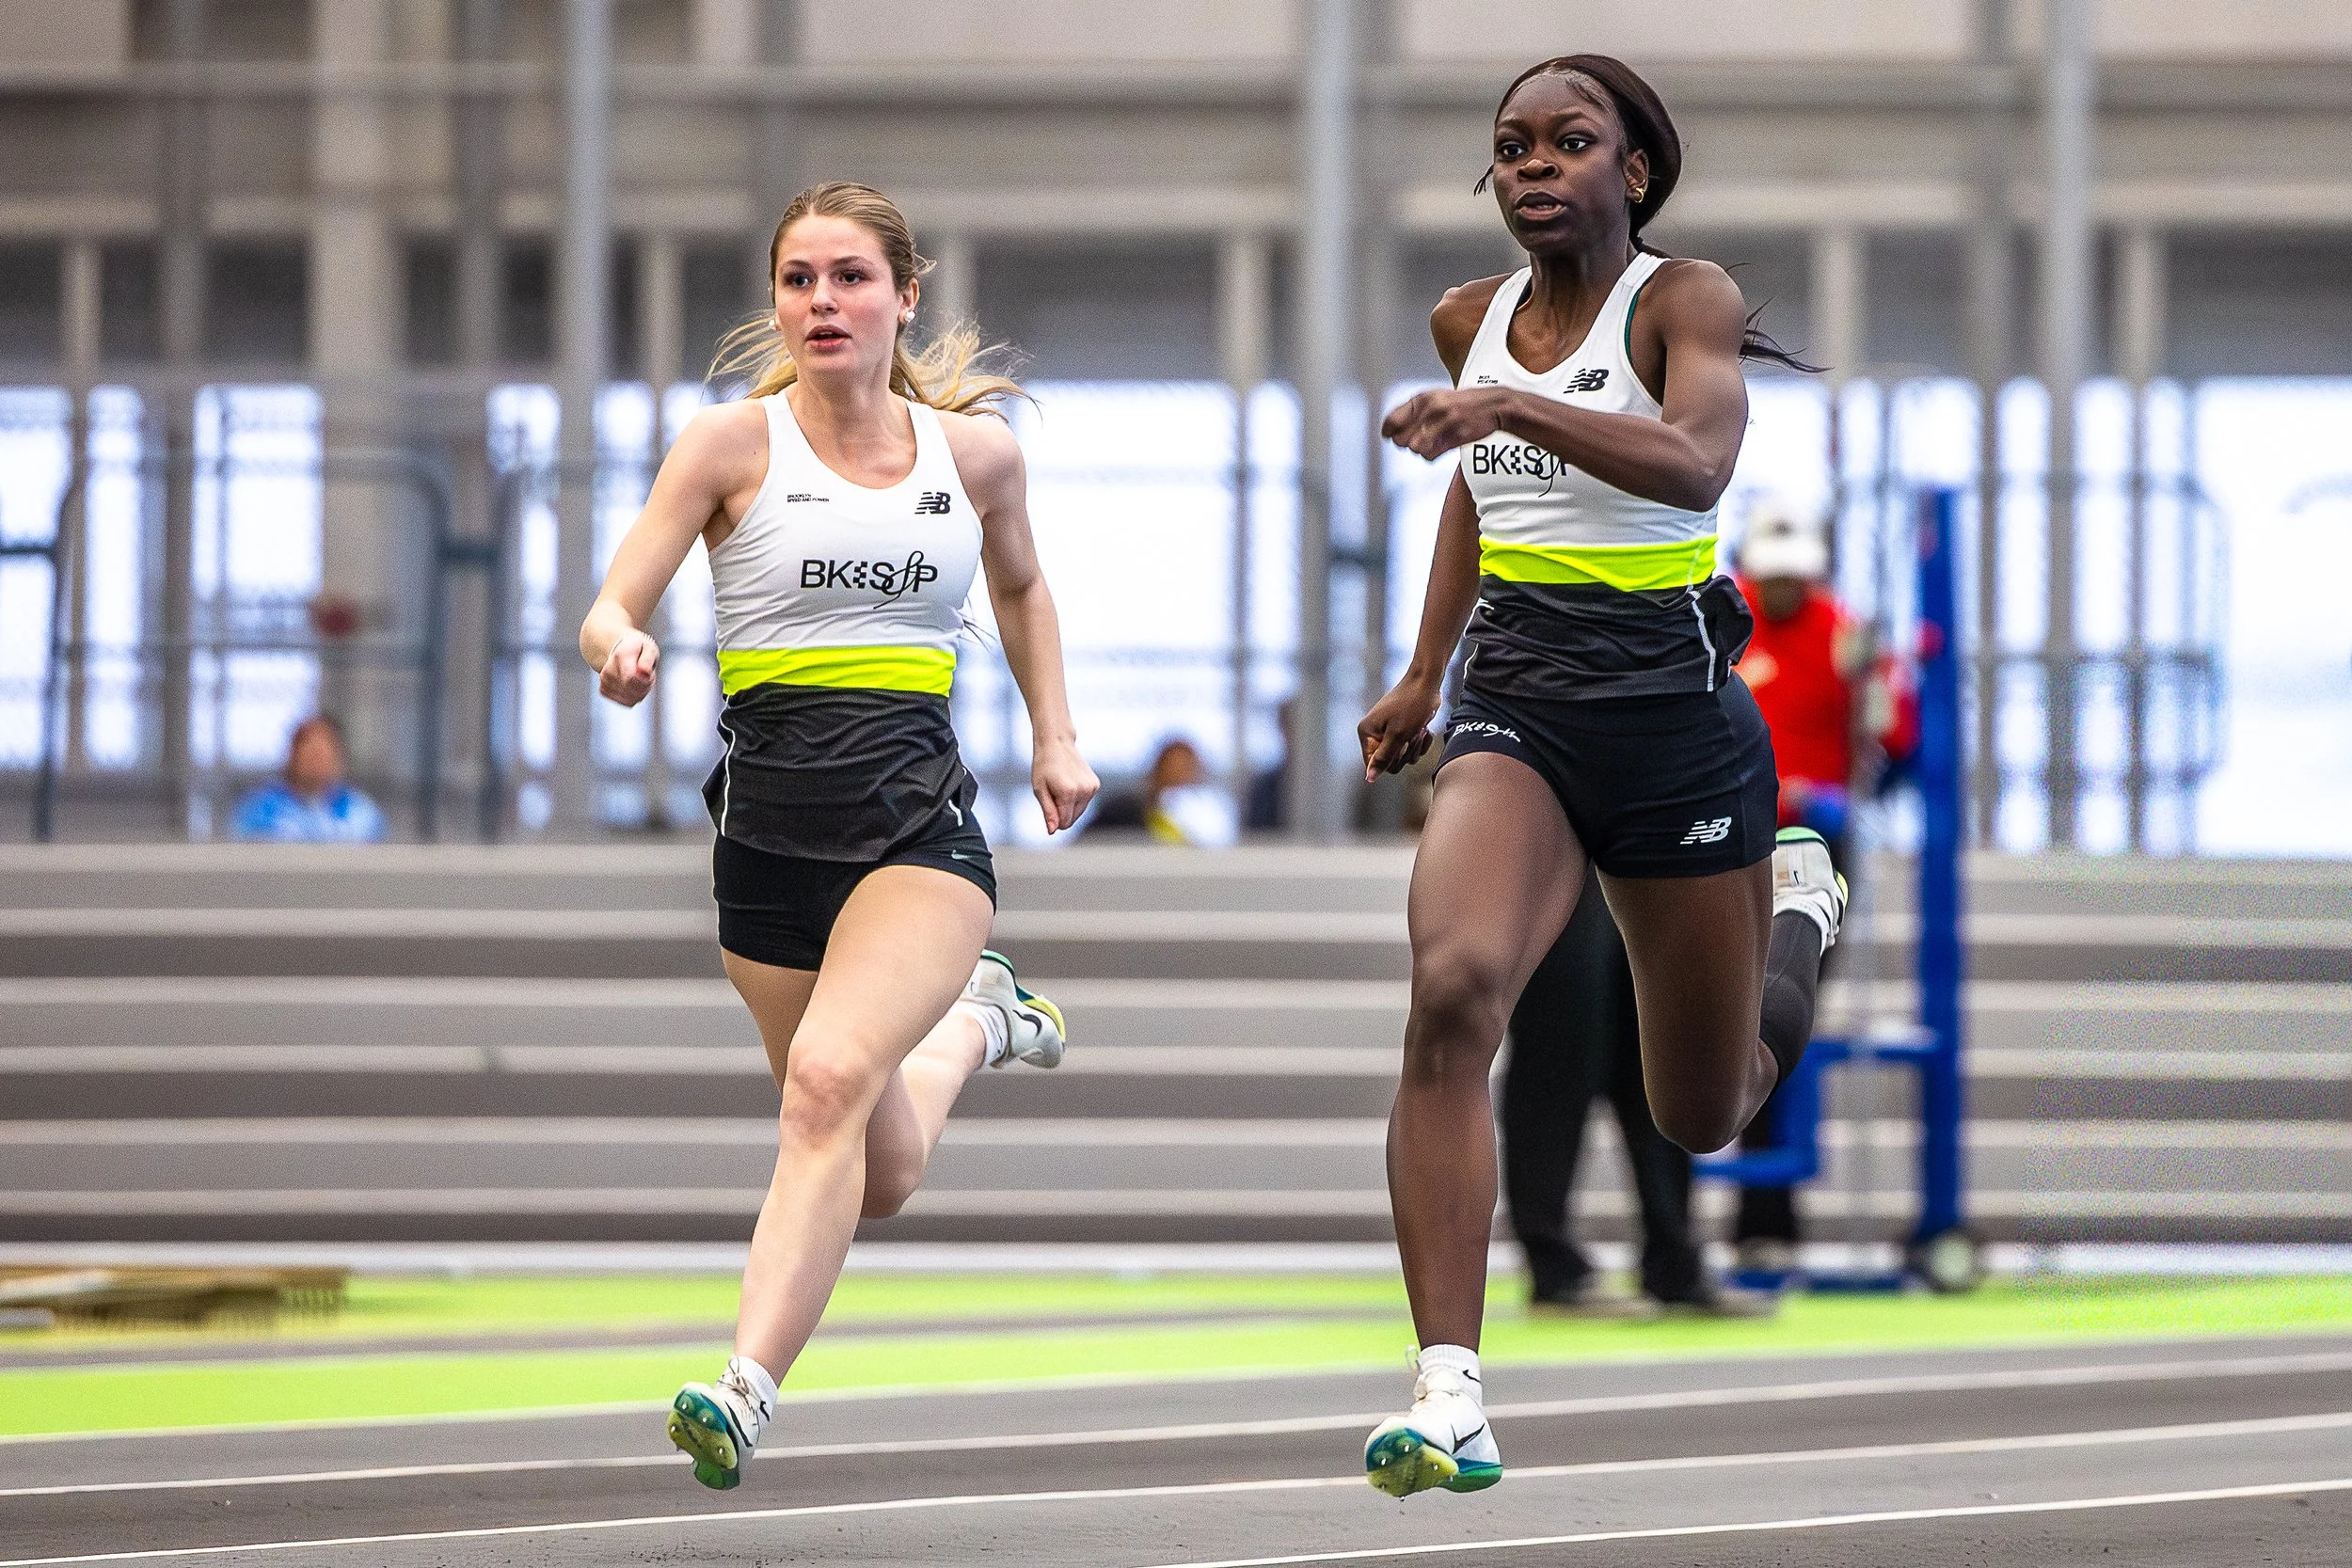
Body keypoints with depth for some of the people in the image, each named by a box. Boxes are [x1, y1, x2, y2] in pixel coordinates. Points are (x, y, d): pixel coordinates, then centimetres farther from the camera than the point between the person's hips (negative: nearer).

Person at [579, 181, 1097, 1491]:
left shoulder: (976, 450, 4)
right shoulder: (733, 445, -3)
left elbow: (1021, 585, 26)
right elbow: (612, 608, -8)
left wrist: (1056, 737, 18)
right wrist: (621, 647, -31)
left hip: (920, 818, -1)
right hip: (771, 827, 1)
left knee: (829, 1075, -29)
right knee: (884, 1176, 13)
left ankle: (748, 1387, -33)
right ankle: (968, 1025, 48)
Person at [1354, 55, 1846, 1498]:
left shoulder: (1684, 300, -8)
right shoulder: (1471, 321, 8)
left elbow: (1694, 463, -29)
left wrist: (1509, 408, -40)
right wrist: (1426, 677, 27)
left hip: (1672, 702, -3)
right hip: (1515, 703, 3)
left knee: (1704, 1118, 12)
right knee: (1453, 987, -28)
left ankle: (1794, 904, 47)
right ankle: (1449, 1386, -33)